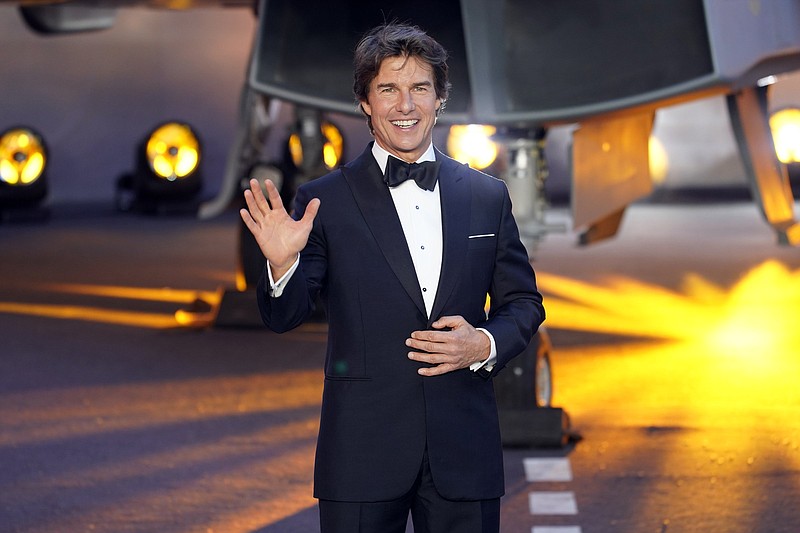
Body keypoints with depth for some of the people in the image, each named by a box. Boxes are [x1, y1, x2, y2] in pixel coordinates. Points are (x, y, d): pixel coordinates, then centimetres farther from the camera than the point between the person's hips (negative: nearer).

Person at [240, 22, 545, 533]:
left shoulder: (488, 196, 8)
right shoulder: (324, 200, 0)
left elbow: (523, 303, 12)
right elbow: (285, 317, -2)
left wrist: (486, 344, -8)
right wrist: (283, 263, -22)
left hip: (464, 450, 2)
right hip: (362, 453, -2)